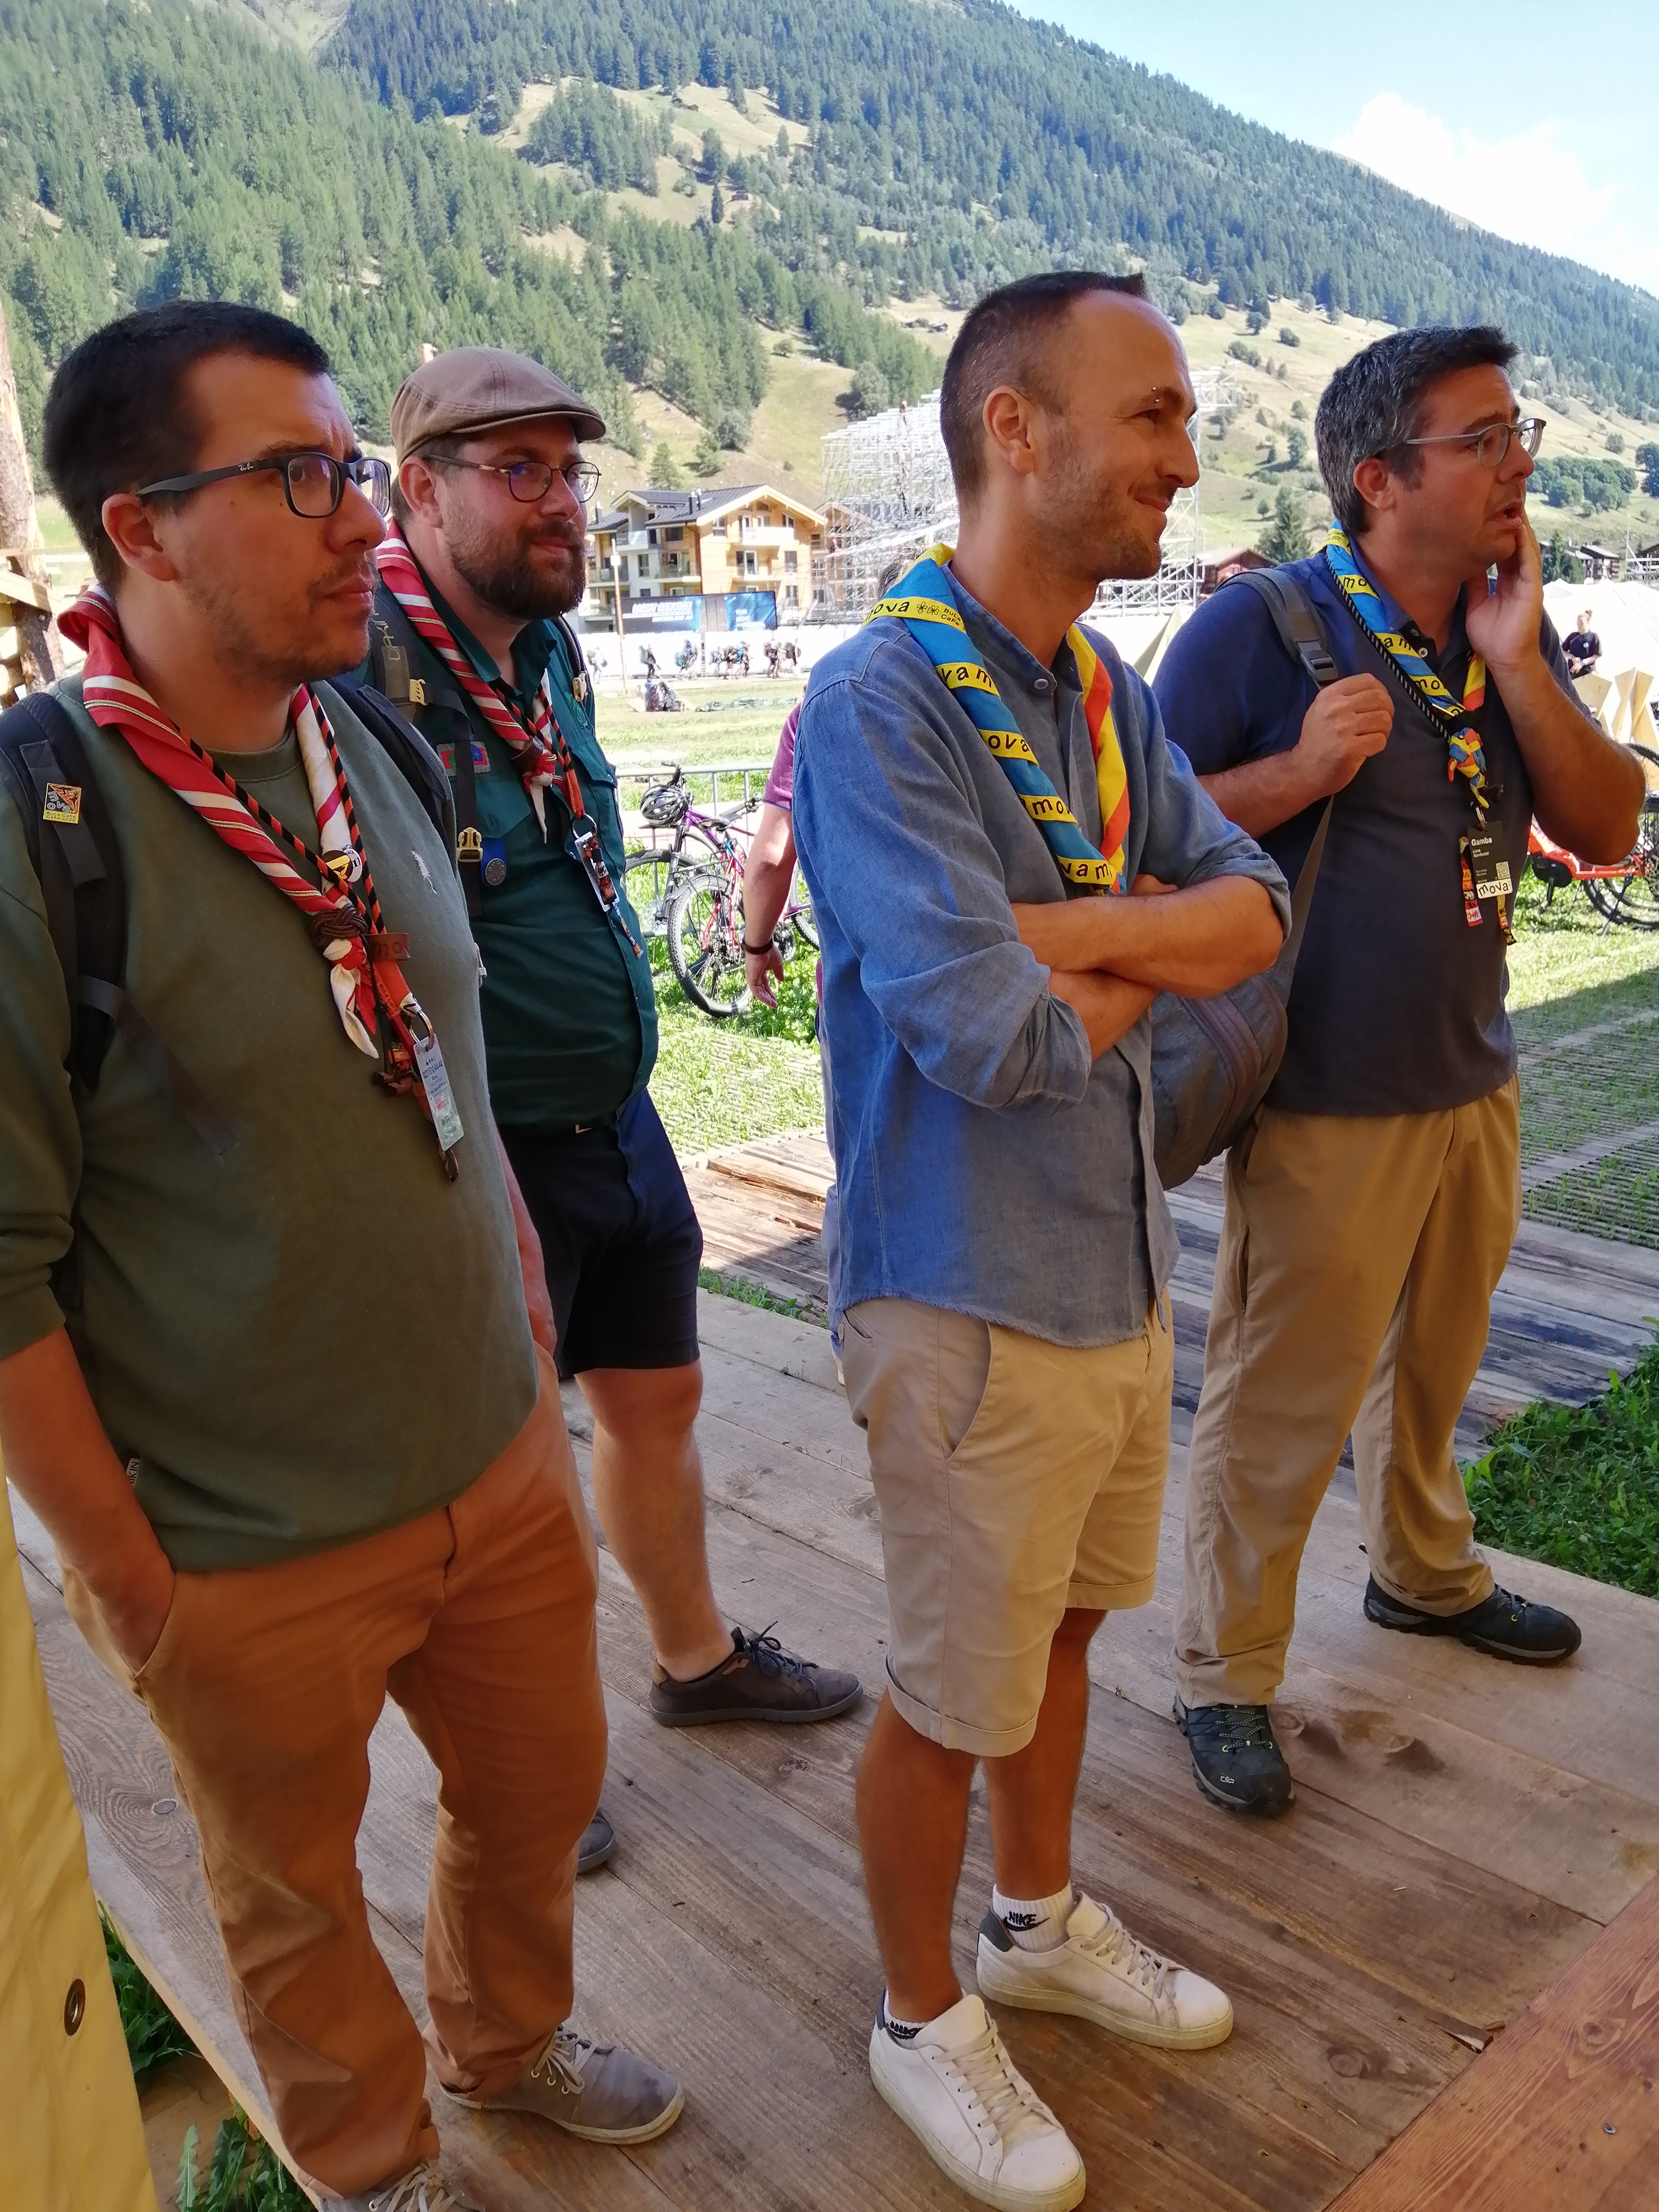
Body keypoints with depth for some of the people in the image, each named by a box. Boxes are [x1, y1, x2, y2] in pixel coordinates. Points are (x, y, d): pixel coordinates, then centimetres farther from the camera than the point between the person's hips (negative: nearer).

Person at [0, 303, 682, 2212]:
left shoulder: (358, 750, 1)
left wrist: (530, 1349, 13)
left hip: (503, 1468, 6)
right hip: (255, 1555, -5)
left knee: (541, 1788, 24)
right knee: (294, 1895, 20)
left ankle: (509, 2041, 55)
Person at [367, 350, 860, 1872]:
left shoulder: (552, 645, 8)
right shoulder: (366, 665, -19)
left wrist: (612, 1078, 17)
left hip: (616, 1116, 8)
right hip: (482, 1154, -8)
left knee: (658, 1398, 21)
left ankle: (697, 1656, 45)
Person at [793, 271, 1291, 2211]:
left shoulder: (1108, 694, 5)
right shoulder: (881, 702, -21)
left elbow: (1254, 910, -3)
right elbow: (989, 1036, -29)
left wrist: (1064, 936, -20)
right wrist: (1147, 969, -9)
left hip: (1121, 1269, 8)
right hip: (972, 1305, -8)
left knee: (1062, 1623, 25)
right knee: (954, 1695, 11)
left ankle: (1041, 1919, 50)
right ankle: (921, 2017, 37)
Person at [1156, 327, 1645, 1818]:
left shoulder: (1511, 630, 8)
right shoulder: (1261, 627, -12)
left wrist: (1518, 660, -10)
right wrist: (1299, 768, -25)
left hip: (1476, 1080, 7)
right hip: (1327, 1106, -7)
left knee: (1434, 1359, 24)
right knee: (1280, 1402, 1)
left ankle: (1425, 1571, 48)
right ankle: (1225, 1676, 19)